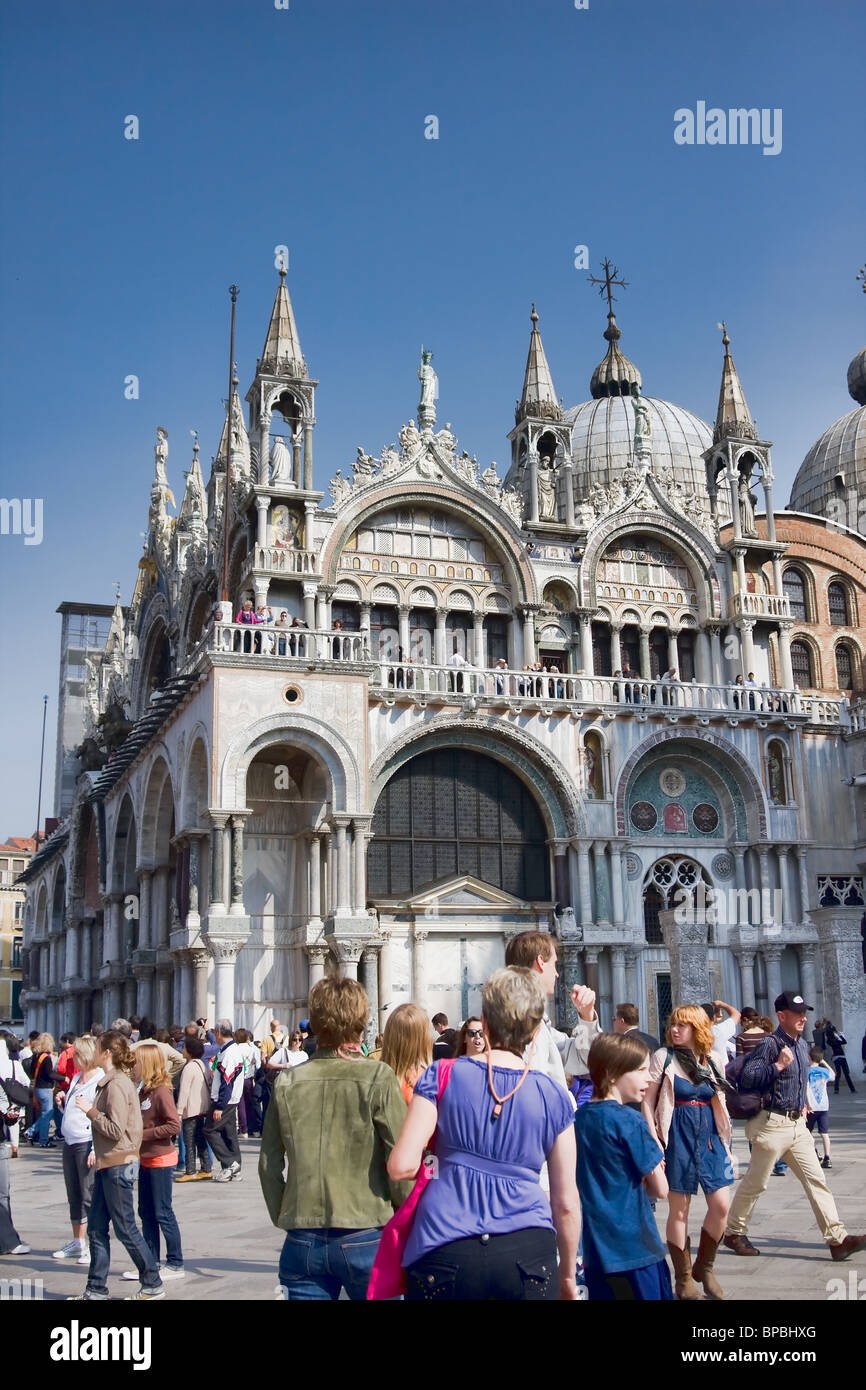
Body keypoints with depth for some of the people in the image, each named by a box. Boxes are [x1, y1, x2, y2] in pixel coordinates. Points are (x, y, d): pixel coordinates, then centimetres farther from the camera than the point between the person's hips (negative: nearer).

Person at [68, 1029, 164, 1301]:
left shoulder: (116, 1085, -18)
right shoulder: (111, 1082, 13)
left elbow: (116, 1129, -23)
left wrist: (91, 1110, -18)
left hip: (118, 1165, -10)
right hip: (108, 1165, 10)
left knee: (125, 1228, 0)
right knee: (96, 1228, 11)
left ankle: (153, 1285, 11)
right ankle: (96, 1290, 17)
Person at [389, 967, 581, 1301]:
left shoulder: (443, 1076, 1)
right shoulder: (554, 1097, 5)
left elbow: (402, 1166, -7)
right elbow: (566, 1203, 8)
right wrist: (568, 1277, 21)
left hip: (444, 1250, -1)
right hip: (529, 1251, 1)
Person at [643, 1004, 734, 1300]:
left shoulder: (712, 1060, 8)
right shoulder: (663, 1056, -3)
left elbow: (720, 1104, 16)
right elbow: (648, 1102, -4)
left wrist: (727, 1144, 13)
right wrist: (654, 1140, -13)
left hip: (710, 1135, 4)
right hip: (677, 1137, -3)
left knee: (721, 1205, -3)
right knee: (679, 1209, 2)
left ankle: (704, 1267, 19)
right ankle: (684, 1278, 17)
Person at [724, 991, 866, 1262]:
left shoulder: (802, 1044, 12)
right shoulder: (770, 1044, -14)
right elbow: (747, 1077, -22)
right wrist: (778, 1065, -26)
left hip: (797, 1124, 7)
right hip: (772, 1124, -7)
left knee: (816, 1180, 0)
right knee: (755, 1182, 4)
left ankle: (837, 1239, -2)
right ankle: (734, 1232, 19)